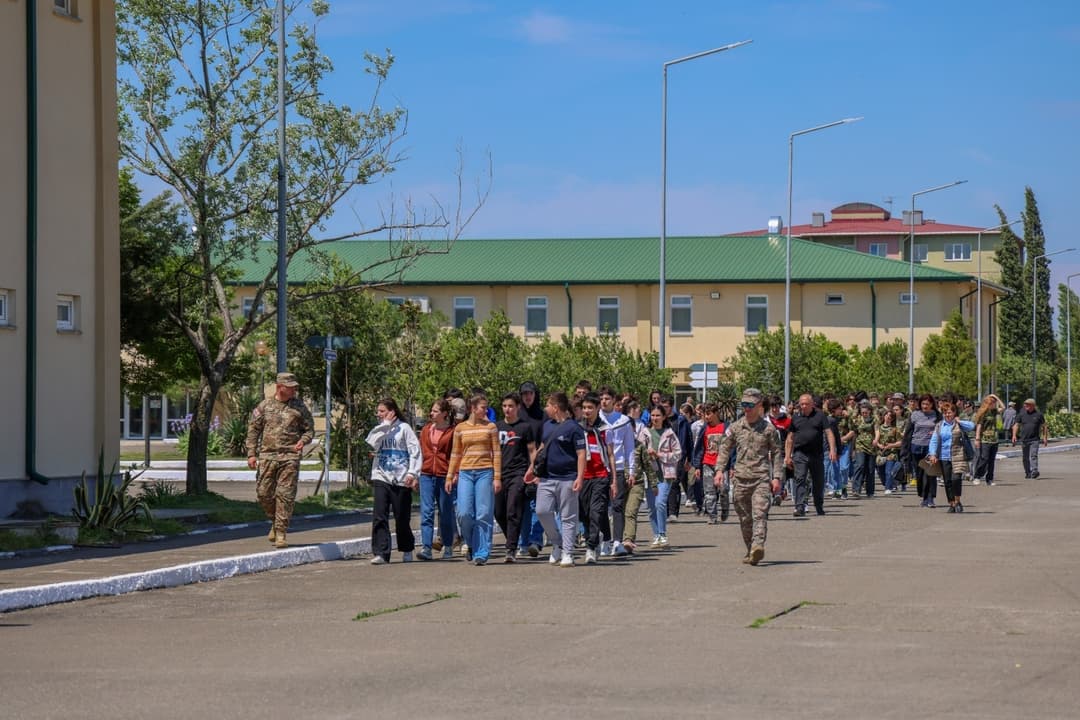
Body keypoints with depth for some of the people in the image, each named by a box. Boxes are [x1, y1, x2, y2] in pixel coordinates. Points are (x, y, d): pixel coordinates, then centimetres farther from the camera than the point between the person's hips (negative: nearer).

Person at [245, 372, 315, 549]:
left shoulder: (299, 407, 7)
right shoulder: (264, 406, 7)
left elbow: (309, 429, 11)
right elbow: (253, 430, 9)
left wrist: (303, 441, -11)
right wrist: (251, 453, 1)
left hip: (290, 457, -1)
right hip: (267, 455, 1)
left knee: (285, 495, -6)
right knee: (264, 493, 1)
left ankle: (281, 533, -2)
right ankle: (275, 522, 26)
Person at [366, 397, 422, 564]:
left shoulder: (404, 428, 0)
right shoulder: (378, 430, 13)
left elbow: (415, 451, -5)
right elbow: (372, 445, -7)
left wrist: (412, 473, -14)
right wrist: (385, 425, -7)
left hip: (401, 480, -3)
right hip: (381, 477, 3)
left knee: (402, 518, 6)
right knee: (379, 517, -11)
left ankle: (407, 550, 27)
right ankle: (380, 553, -13)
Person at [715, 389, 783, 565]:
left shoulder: (768, 428, 2)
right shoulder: (735, 427, 8)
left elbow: (777, 453, 6)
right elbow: (725, 449, 14)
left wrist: (777, 477, 0)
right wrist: (720, 470, 2)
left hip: (762, 478, -3)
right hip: (741, 478, 3)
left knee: (760, 513, -19)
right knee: (744, 518, 8)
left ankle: (758, 546, -32)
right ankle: (750, 551, 18)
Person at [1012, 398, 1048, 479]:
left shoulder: (1038, 414, 2)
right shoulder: (1021, 414, 7)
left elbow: (1044, 426, 8)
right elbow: (1016, 425, 9)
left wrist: (1045, 438, 4)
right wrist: (1014, 435, -4)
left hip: (1034, 439, -3)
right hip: (1024, 439, 3)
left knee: (1033, 455, -17)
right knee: (1026, 458, 9)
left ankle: (1034, 471, -24)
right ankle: (1028, 473, 20)